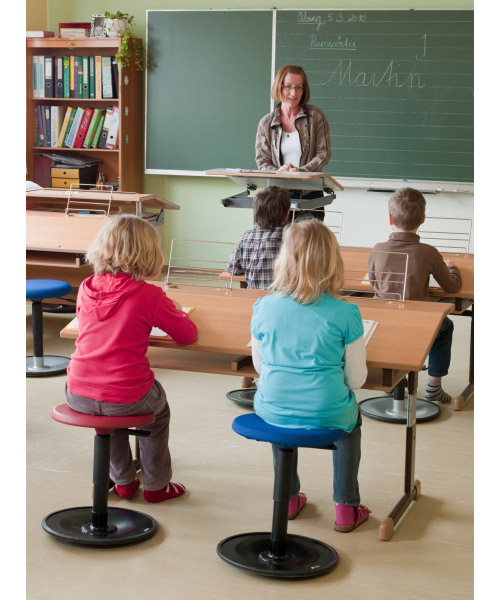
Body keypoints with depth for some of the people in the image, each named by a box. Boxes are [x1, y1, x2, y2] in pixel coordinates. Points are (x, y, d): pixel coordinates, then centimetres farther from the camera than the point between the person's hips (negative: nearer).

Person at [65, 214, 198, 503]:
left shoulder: (87, 288, 4)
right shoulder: (150, 296, -9)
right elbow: (188, 335, 1)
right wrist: (174, 310, 21)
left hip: (78, 397, 4)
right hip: (126, 399, -4)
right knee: (157, 408, 31)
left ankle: (123, 481, 44)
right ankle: (156, 485, 40)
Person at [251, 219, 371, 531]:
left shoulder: (264, 307, -7)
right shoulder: (344, 314, -14)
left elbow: (259, 365, 6)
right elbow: (356, 379, -6)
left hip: (272, 412, 2)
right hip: (326, 417, -2)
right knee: (352, 416, 34)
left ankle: (289, 498, 45)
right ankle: (346, 508, 32)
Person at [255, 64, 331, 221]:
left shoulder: (316, 116, 4)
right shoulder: (266, 123, 9)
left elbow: (324, 153, 0)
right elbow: (262, 161, 6)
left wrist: (301, 171, -16)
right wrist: (278, 172, -15)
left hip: (309, 194, -1)